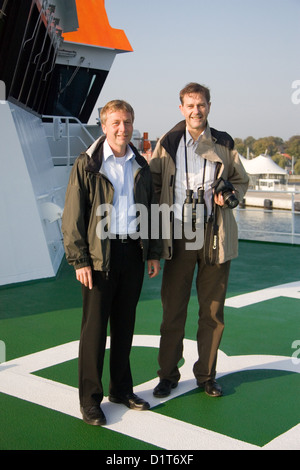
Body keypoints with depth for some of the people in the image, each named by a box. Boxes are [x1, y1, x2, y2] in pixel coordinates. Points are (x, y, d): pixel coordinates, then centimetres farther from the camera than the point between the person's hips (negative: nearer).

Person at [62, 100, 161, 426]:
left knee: (125, 324, 13)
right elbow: (72, 216, -6)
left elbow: (150, 211, 18)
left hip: (133, 253, 5)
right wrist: (79, 260, -12)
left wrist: (153, 252, 11)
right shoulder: (87, 165, -4)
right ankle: (90, 399, 12)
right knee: (94, 327, 1)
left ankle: (121, 389, 26)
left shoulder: (141, 166, 11)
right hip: (100, 255, -4)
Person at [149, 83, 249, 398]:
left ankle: (206, 375, 24)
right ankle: (168, 375, 20)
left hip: (216, 239, 1)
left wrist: (229, 193, -7)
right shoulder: (167, 144, 5)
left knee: (213, 311, 8)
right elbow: (151, 184, 9)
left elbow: (241, 181, 16)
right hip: (179, 239, -1)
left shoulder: (224, 144, 7)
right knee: (172, 310, 5)